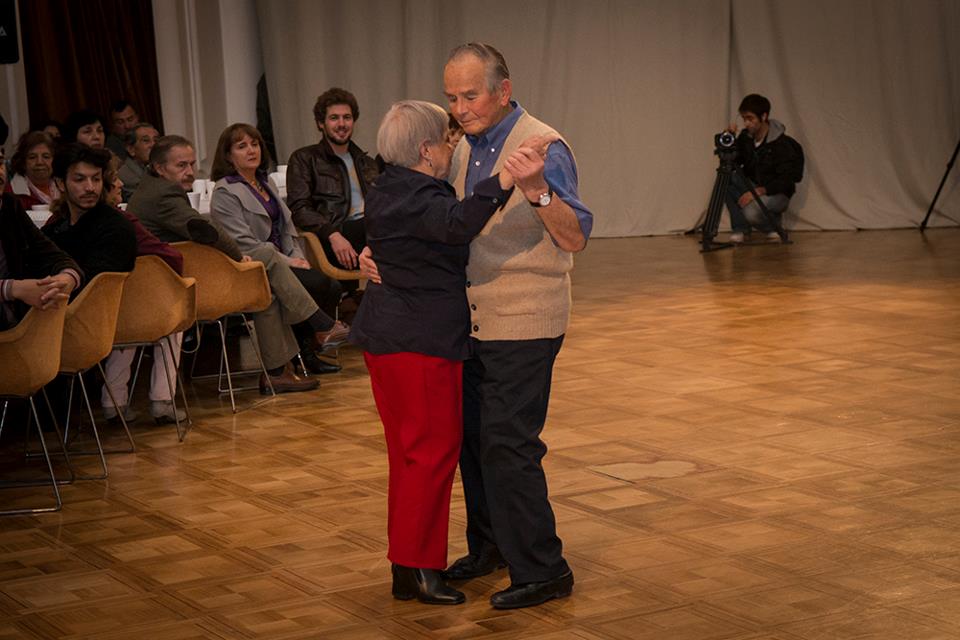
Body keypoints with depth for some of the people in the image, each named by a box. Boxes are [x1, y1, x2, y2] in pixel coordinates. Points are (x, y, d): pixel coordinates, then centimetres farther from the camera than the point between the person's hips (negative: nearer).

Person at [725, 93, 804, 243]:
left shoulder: (783, 144, -20)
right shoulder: (745, 137, -3)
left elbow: (786, 180, -22)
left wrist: (759, 191, -32)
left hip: (776, 193, -6)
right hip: (752, 186, 6)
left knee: (751, 212, -35)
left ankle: (774, 223, 1)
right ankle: (740, 228, -12)